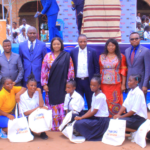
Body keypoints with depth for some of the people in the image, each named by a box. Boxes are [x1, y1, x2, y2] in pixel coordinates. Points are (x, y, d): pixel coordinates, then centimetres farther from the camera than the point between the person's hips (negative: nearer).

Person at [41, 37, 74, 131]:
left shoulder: (67, 56, 2)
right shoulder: (48, 56, 7)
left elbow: (70, 70, 1)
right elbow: (44, 71, 6)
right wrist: (44, 84, 0)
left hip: (62, 85, -2)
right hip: (51, 85, 2)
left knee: (62, 105, -2)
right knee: (52, 105, 4)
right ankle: (53, 126, 13)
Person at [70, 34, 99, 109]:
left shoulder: (92, 52, 0)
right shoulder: (73, 52, 5)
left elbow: (96, 67, 2)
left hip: (89, 81, -1)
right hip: (77, 81, 2)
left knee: (91, 103, 7)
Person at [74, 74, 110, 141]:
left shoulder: (100, 96, -18)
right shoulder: (94, 94, 11)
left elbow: (94, 112, -18)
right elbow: (91, 109, 10)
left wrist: (81, 118, -15)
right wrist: (81, 117, -2)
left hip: (101, 120, -10)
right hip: (95, 117, 10)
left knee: (79, 123, -21)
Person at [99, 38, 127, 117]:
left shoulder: (121, 57, 3)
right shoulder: (102, 57, 9)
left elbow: (123, 71, 1)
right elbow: (100, 70, 11)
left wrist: (123, 84, -4)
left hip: (116, 84, -2)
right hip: (104, 84, 2)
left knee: (116, 102, 0)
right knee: (106, 102, 2)